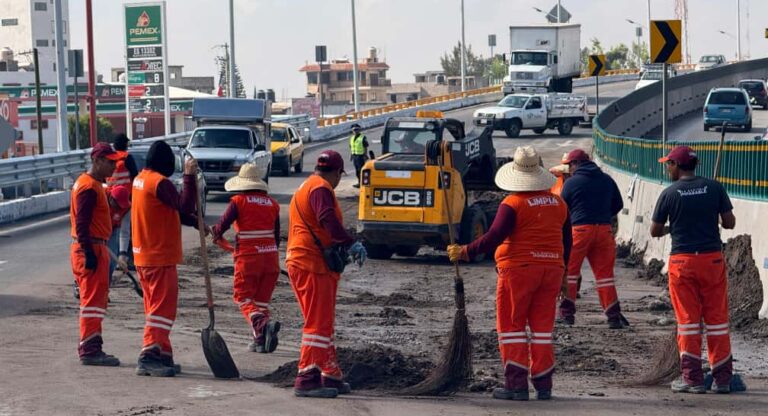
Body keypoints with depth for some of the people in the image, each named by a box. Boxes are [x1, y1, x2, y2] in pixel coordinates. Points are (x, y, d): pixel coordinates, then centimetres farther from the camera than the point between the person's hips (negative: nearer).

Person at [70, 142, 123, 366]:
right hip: (90, 248, -11)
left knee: (97, 298, 14)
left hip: (94, 248, 11)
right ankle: (89, 350, -9)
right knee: (93, 298, -9)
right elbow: (82, 223, -21)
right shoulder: (89, 187, -16)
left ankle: (89, 347, 20)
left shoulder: (95, 184, 17)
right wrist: (89, 253, -25)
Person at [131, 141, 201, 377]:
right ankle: (149, 356, -15)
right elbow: (185, 207, -26)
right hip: (160, 256, -10)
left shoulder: (141, 179, 13)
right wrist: (189, 177, -22)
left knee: (156, 306, 14)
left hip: (143, 255, 10)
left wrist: (196, 223, 10)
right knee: (163, 306, -9)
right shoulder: (159, 182, -17)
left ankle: (162, 356, 19)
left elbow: (173, 211, 17)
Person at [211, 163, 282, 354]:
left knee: (244, 297, 0)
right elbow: (276, 235, 12)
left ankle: (262, 324, -26)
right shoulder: (272, 203, 9)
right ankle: (261, 339, 10)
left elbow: (222, 225, -10)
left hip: (248, 257, -5)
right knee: (262, 298, 13)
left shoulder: (239, 201, -5)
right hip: (270, 256, 5)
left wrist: (216, 234, 11)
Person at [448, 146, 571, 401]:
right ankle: (543, 385, 8)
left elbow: (495, 237, -17)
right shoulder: (558, 203, 9)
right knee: (542, 328, 9)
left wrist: (465, 252, -10)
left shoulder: (513, 204, -11)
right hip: (551, 270, 5)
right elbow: (567, 241, 16)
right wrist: (563, 274, 25)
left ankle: (517, 384, -2)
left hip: (518, 269, -5)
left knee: (512, 326, 3)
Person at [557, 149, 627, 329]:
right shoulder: (607, 180, 10)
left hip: (579, 229, -4)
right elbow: (618, 205, 18)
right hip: (604, 230, 4)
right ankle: (614, 316, 4)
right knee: (604, 273, 8)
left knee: (569, 271, 7)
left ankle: (567, 313, 3)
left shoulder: (571, 182, -3)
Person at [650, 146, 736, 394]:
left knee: (688, 320, 5)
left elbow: (655, 231, 1)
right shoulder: (714, 188, -1)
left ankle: (692, 378, 3)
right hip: (712, 259, 2)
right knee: (716, 318, 7)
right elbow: (730, 223, 1)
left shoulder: (669, 194, -5)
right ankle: (722, 378, 9)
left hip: (682, 262, -2)